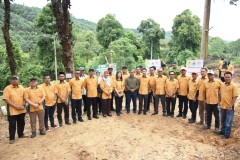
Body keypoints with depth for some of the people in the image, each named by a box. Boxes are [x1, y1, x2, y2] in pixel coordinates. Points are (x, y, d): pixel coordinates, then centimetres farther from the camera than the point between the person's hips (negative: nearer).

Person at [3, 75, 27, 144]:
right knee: (12, 124, 3)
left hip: (22, 110, 4)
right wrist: (15, 106, -19)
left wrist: (23, 105, -8)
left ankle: (21, 134, 32)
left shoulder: (21, 88, 6)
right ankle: (12, 138, 15)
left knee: (21, 123, 15)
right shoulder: (7, 88, -8)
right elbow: (6, 99, -14)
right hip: (12, 110, -4)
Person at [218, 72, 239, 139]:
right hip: (222, 106, 5)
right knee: (223, 120, 19)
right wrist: (220, 102, 8)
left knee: (228, 121, 6)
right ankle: (223, 131, 35)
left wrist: (231, 106, -16)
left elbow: (235, 97, -14)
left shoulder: (234, 85, -13)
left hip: (229, 107, -5)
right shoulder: (222, 85, 4)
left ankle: (227, 134, 18)